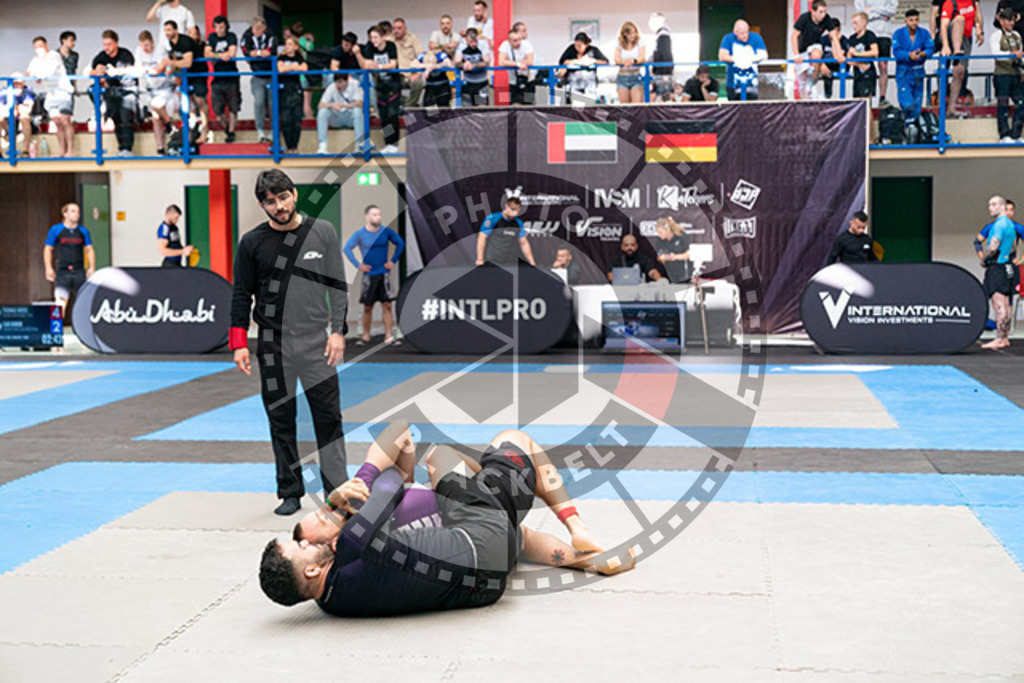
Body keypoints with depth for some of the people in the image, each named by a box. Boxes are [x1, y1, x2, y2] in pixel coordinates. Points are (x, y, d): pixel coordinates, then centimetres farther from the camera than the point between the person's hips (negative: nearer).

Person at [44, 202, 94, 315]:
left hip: (79, 272, 3)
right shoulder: (55, 230, 3)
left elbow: (89, 250, 13)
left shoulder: (83, 231, 10)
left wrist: (92, 267, 3)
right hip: (62, 272, -3)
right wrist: (49, 268, -1)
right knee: (60, 302, -11)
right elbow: (48, 249, 7)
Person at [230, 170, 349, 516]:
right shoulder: (252, 242, 2)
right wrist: (239, 344, -1)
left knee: (329, 417, -2)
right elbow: (241, 296, 6)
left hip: (316, 341, 0)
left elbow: (337, 285, 6)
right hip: (273, 345, 0)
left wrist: (338, 331, -2)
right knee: (281, 421, 5)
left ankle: (338, 491, 3)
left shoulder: (322, 232, 3)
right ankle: (290, 493, 15)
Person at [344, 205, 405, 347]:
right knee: (367, 307, 4)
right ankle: (366, 336, 15)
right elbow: (347, 249, -7)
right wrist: (358, 265, -11)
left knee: (387, 305, -2)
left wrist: (393, 261, 5)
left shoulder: (386, 231, 2)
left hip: (385, 274, 1)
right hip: (369, 275, -1)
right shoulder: (360, 234, -4)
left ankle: (389, 336, -1)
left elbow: (400, 243, 13)